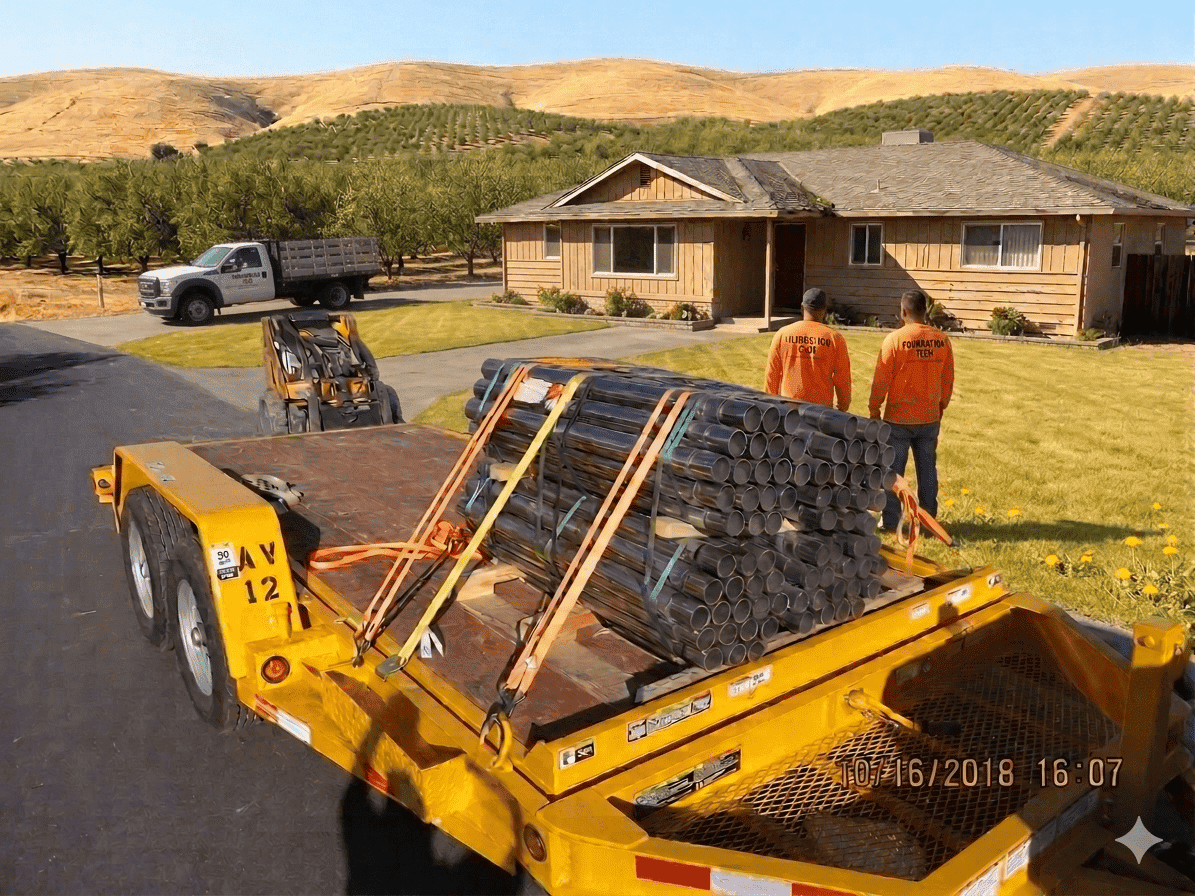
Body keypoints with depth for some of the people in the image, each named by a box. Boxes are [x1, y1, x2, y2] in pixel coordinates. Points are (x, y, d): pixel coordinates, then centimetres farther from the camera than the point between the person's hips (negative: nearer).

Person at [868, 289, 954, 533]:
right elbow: (948, 380, 8)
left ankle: (890, 520, 12)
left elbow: (881, 380, -10)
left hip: (898, 418, -4)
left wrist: (874, 410, 2)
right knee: (927, 469, 13)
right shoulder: (942, 340, 0)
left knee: (893, 469, 6)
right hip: (930, 418, 4)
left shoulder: (895, 339, -13)